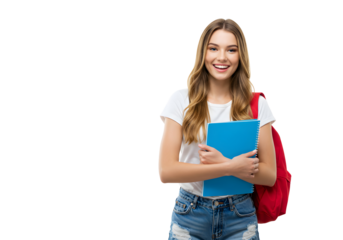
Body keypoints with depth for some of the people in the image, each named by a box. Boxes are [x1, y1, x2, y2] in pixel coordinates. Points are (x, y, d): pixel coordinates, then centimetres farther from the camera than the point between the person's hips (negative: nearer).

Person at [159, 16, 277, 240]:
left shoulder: (257, 104, -3)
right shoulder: (181, 99, -6)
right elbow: (166, 172, -13)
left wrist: (222, 162, -22)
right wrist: (230, 167, -20)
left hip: (241, 216, 1)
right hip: (190, 215, 0)